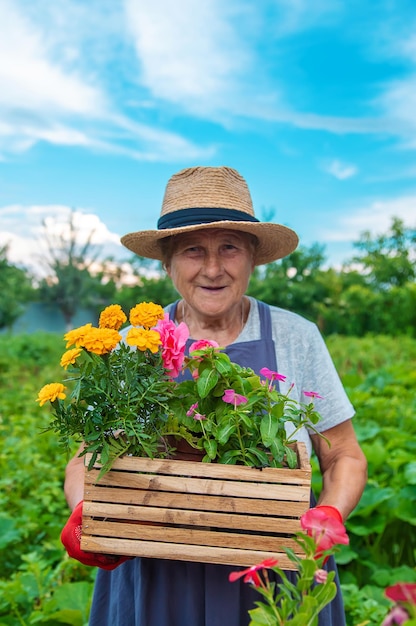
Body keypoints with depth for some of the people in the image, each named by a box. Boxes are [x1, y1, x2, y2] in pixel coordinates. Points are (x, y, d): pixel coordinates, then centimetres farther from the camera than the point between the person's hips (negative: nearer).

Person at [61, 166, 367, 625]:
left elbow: (344, 458, 1)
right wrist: (82, 511, -18)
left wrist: (330, 514, -18)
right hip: (156, 588, 1)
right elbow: (88, 458, 2)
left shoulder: (297, 338, -5)